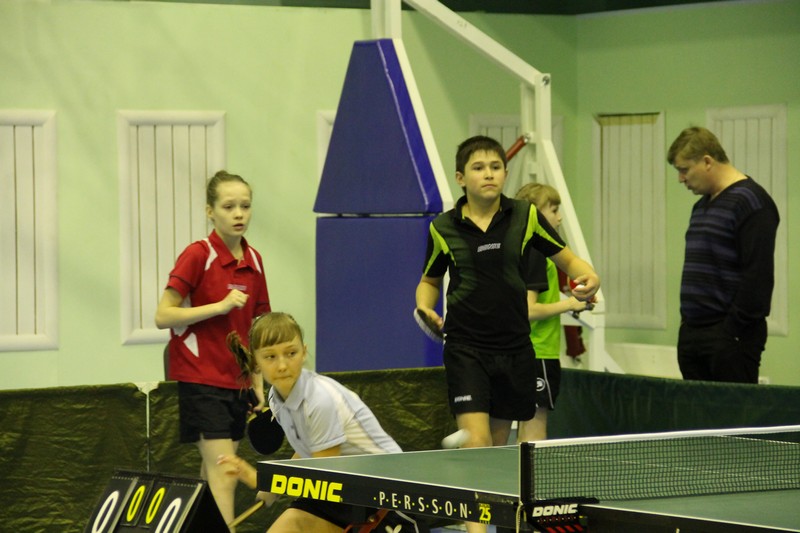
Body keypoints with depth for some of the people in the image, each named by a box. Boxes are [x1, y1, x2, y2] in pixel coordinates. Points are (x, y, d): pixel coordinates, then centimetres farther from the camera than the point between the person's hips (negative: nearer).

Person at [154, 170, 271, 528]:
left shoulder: (254, 261, 8)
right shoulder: (198, 256, -11)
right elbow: (163, 316, -14)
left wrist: (258, 383, 10)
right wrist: (220, 305, -21)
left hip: (235, 382, 7)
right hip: (201, 379, -7)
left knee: (213, 477, 10)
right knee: (224, 474, -14)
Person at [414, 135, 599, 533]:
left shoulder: (525, 217, 0)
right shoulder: (443, 228, 0)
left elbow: (567, 260, 6)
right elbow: (429, 280, 15)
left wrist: (588, 277, -15)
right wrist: (426, 306, -6)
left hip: (514, 347, 2)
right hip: (466, 347, -2)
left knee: (497, 446, 12)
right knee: (475, 442, -16)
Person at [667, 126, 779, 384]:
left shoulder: (750, 203, -11)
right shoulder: (702, 205, 18)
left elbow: (758, 275, -17)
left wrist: (735, 330, -18)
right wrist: (688, 326, 16)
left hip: (731, 338, -9)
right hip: (692, 334, 9)